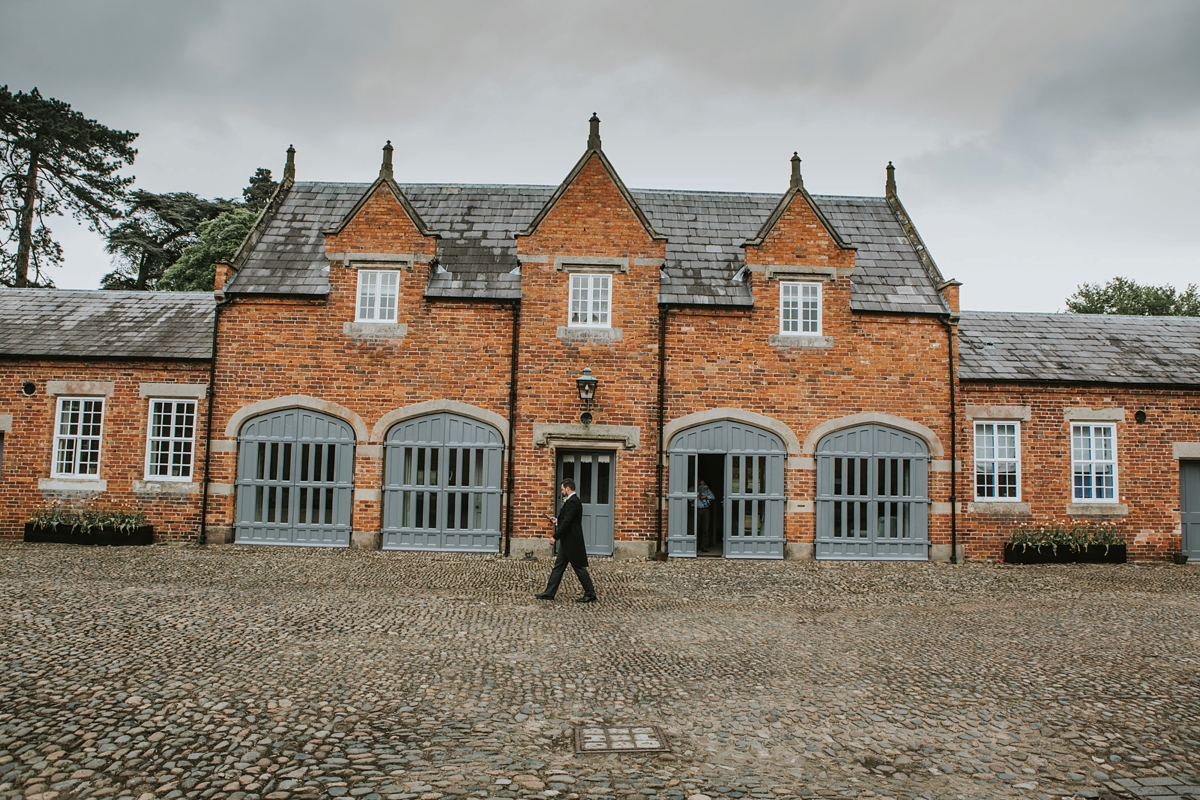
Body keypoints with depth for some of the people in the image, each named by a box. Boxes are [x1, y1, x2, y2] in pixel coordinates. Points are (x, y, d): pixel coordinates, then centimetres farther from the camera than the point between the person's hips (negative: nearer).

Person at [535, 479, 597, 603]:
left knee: (579, 568, -2)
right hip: (568, 541, 11)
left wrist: (554, 536, -21)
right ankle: (549, 593, 14)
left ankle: (590, 594, 7)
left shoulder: (572, 502, -19)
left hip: (572, 541, -11)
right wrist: (557, 520, 18)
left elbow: (567, 522, -24)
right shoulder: (573, 500, 13)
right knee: (558, 566, 11)